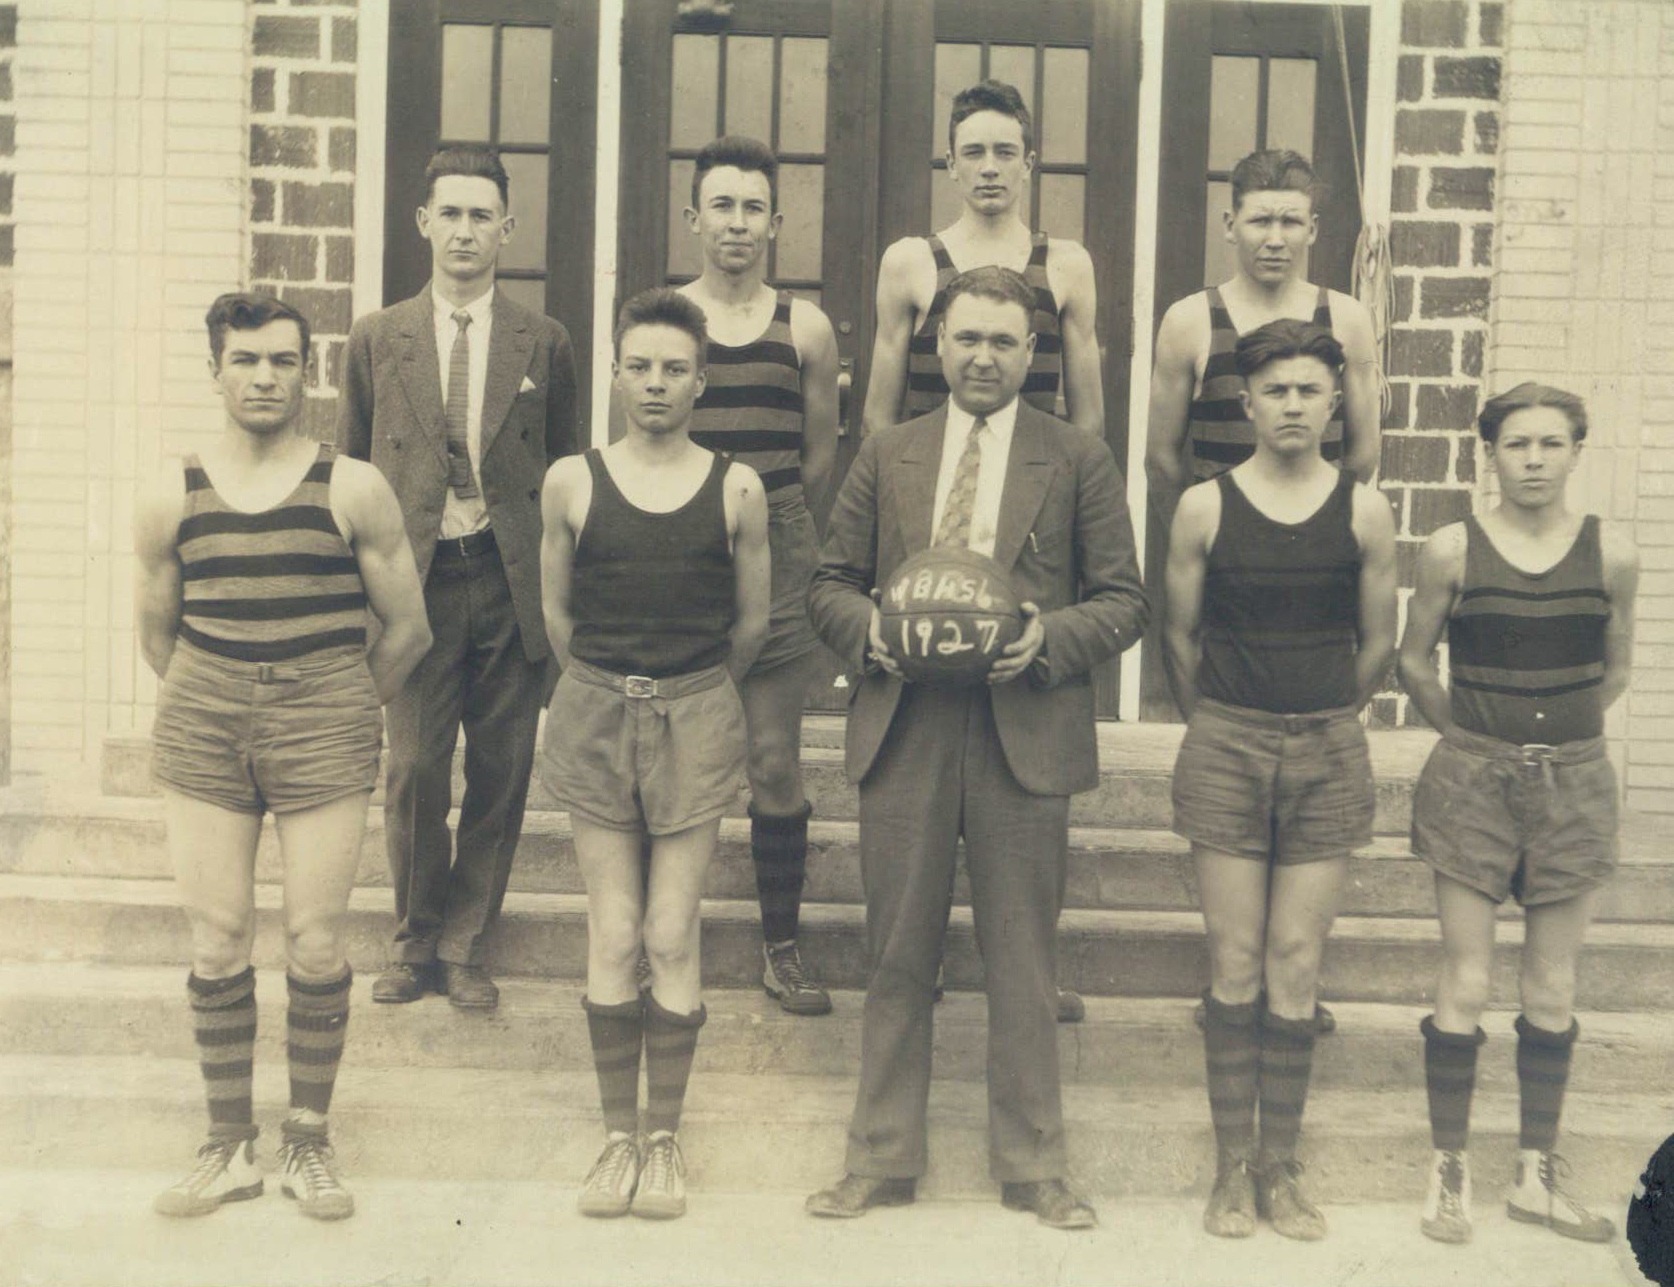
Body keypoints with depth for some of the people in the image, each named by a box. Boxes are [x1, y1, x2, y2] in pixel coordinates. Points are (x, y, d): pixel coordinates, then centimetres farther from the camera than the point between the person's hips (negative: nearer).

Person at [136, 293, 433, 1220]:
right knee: (217, 943, 4)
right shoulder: (171, 496, 5)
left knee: (315, 943, -1)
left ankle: (308, 1143, 16)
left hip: (324, 725, -2)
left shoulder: (353, 491, -1)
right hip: (201, 727, 2)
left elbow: (406, 629, 6)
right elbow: (156, 636, 16)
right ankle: (229, 1147, 18)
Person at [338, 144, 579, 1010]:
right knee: (413, 769, -2)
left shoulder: (544, 344, 7)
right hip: (415, 580, 0)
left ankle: (464, 948, 21)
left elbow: (562, 473, 10)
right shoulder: (376, 340, 8)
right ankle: (415, 944, 20)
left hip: (511, 583, 0)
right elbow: (349, 473, 11)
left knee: (500, 775, 4)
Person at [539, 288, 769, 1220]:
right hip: (595, 716, 1)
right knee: (613, 940, 2)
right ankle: (620, 1136, 16)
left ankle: (666, 1139, 13)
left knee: (673, 940, -1)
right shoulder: (572, 480, 2)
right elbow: (555, 609, 12)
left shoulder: (737, 488, 0)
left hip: (696, 720, -1)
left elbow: (752, 622, 9)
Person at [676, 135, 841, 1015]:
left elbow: (822, 455, 12)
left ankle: (780, 945, 14)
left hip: (775, 554, 0)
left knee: (776, 764, 3)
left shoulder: (805, 328, 7)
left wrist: (763, 509, 6)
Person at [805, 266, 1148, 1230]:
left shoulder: (1080, 462, 5)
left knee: (1025, 964, 7)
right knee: (898, 960, 9)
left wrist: (1051, 636, -15)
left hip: (1025, 736, -2)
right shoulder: (887, 456, 12)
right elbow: (831, 583, 13)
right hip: (904, 733, 2)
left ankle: (1034, 1167, 22)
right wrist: (867, 628, -8)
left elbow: (1124, 600, 4)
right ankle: (883, 1161, 23)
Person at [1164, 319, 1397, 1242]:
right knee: (1236, 964, 2)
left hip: (1327, 756, 1)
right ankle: (1231, 1168, 12)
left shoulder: (1365, 512, 1)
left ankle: (1280, 1168, 14)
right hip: (1225, 749, 0)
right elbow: (1180, 634, 8)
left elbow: (1378, 641, 10)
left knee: (1296, 966, 2)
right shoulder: (1204, 507, -1)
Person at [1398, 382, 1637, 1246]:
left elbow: (1615, 670, 13)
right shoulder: (1453, 549, -5)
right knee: (1463, 987, 0)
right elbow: (1415, 662, 7)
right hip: (1471, 780, -2)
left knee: (1552, 994, 9)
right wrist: (1468, 732, 10)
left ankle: (1537, 1174, 22)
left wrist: (1556, 732, 10)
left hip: (1572, 783, 2)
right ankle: (1449, 1169, 13)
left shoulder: (1611, 554, -1)